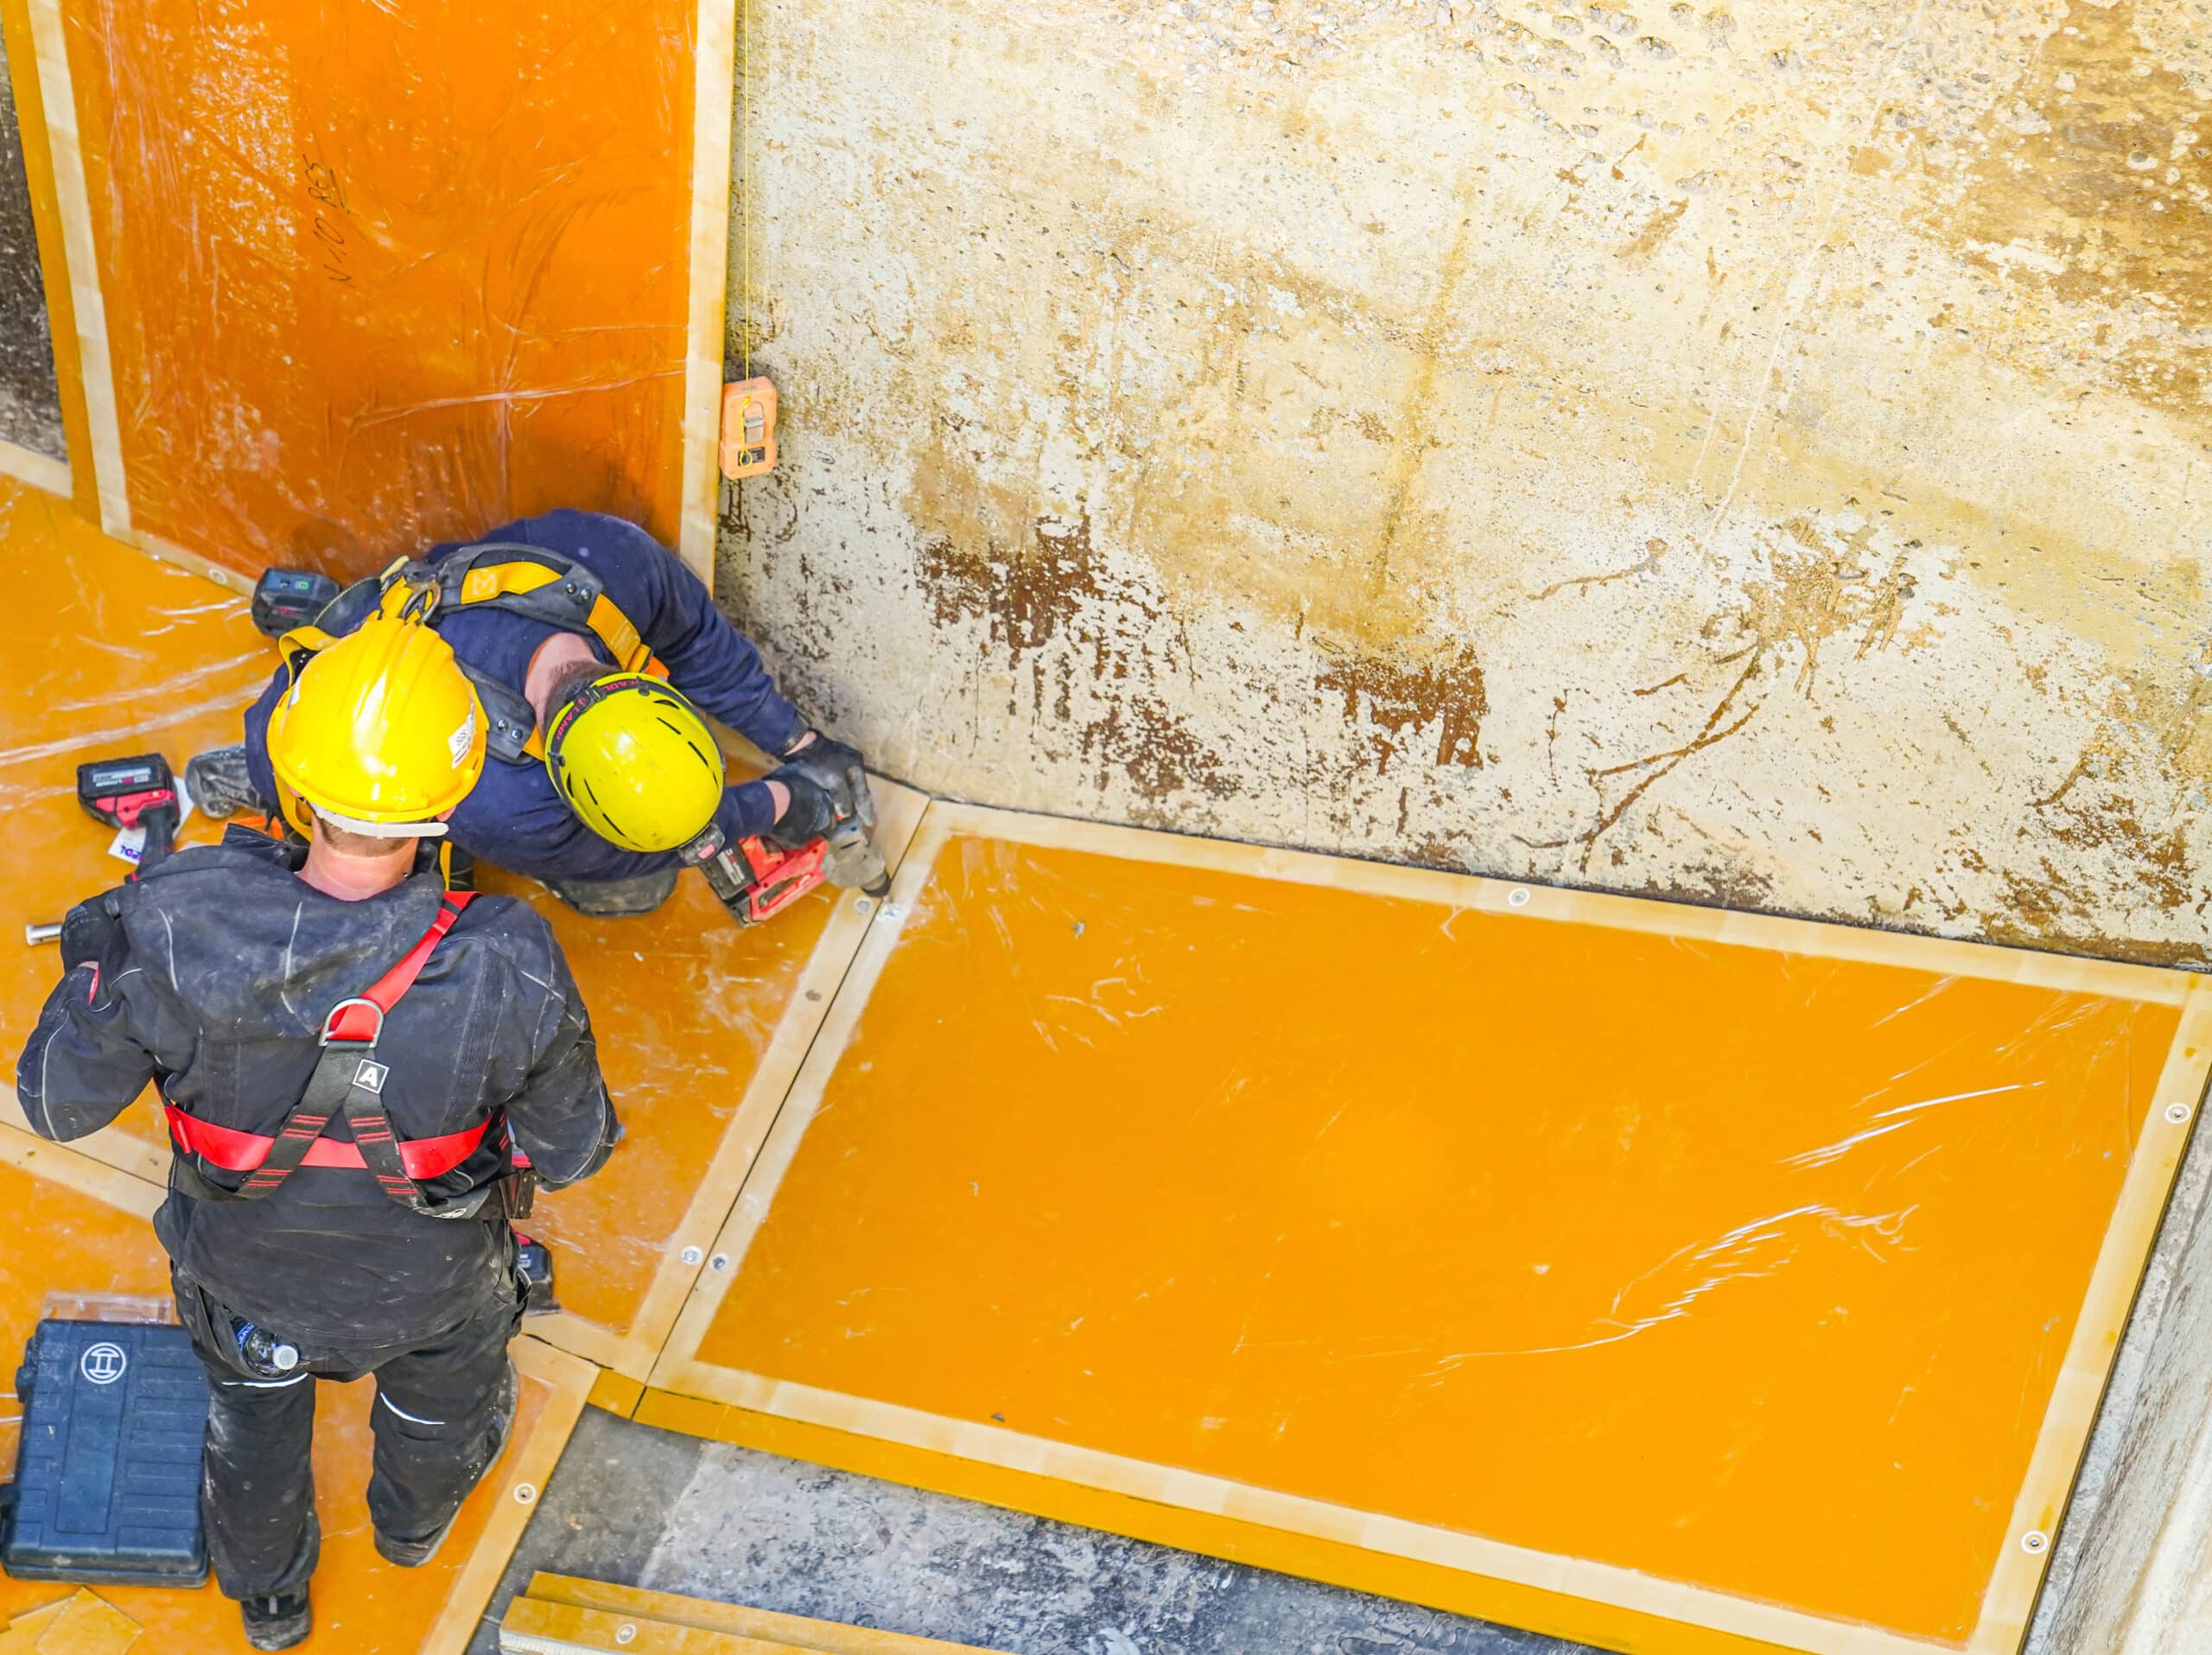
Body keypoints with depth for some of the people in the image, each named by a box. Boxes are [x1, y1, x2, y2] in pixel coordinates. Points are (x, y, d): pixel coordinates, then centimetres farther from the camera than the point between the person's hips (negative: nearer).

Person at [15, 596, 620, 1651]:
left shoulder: (174, 928, -36)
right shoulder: (506, 971, -38)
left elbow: (61, 1103, -19)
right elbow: (570, 1150, -20)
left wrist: (93, 966, -2)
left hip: (245, 1261, 1)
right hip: (429, 1282, -1)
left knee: (253, 1406, 37)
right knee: (442, 1397, 37)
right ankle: (414, 1521, 71)